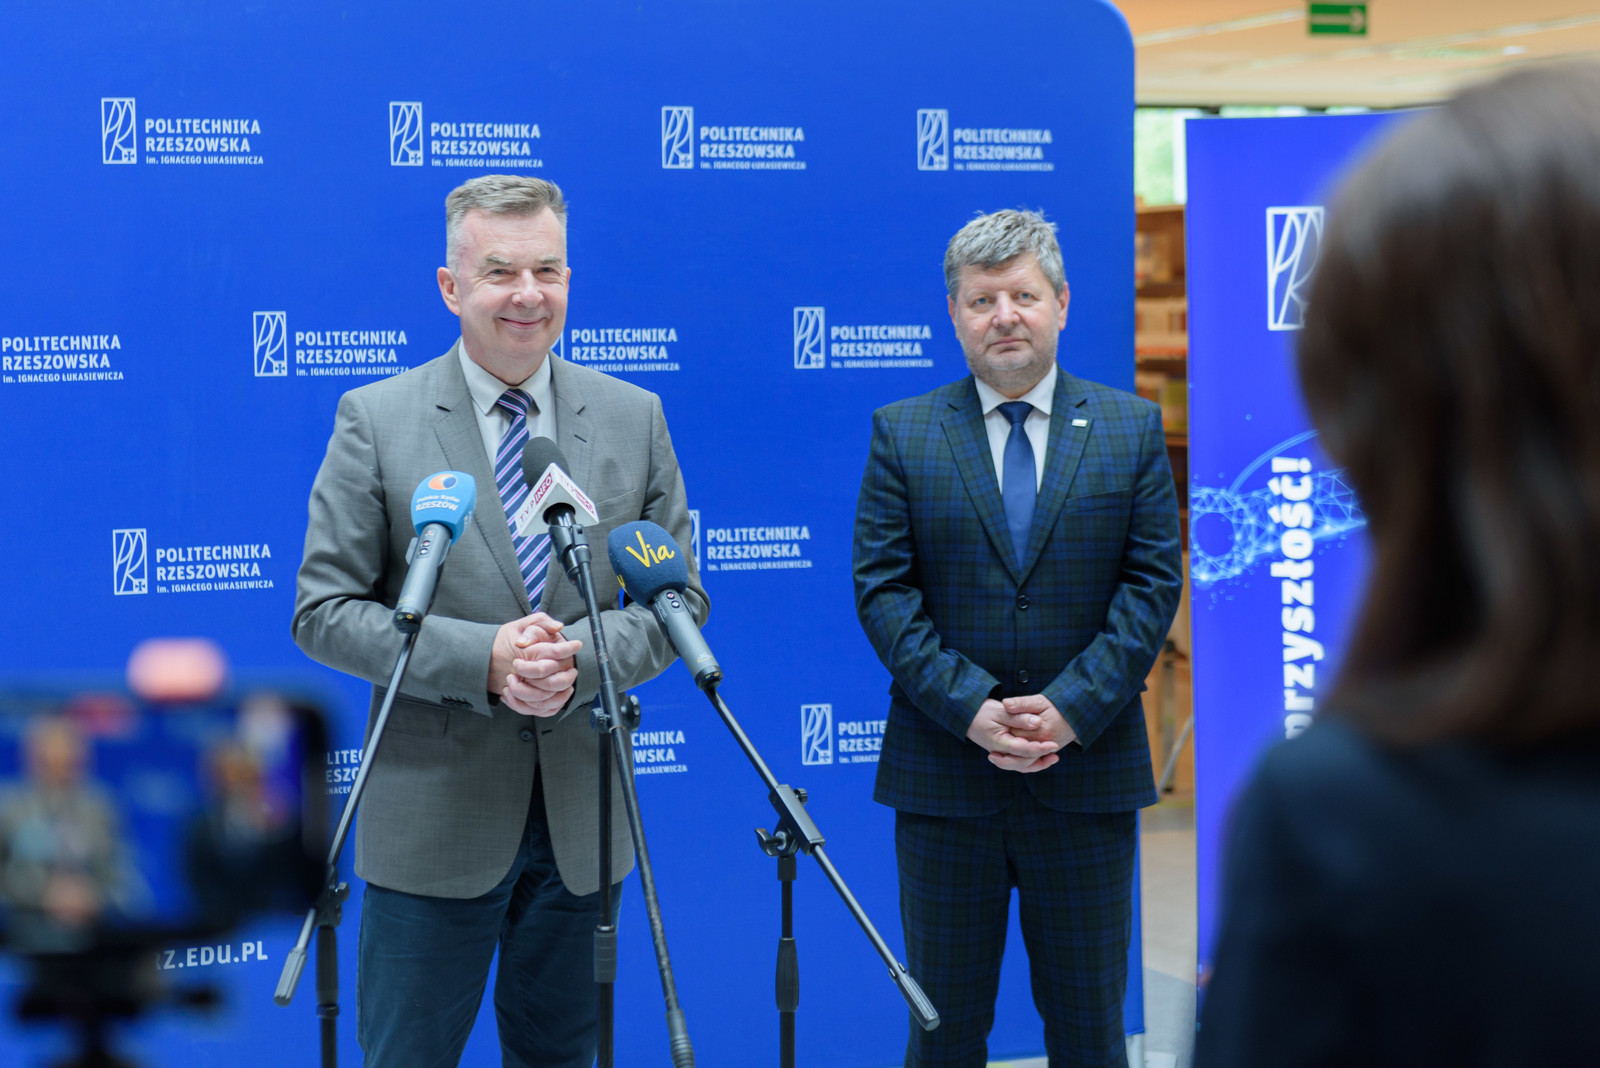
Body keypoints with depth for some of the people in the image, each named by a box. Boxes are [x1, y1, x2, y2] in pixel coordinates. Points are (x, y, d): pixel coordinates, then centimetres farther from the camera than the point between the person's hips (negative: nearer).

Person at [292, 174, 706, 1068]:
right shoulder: (376, 419, -4)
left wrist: (582, 654, -16)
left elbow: (681, 599, 5)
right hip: (432, 818, -3)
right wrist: (481, 659, -20)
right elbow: (324, 612, -6)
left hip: (584, 817, 3)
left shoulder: (635, 418, 5)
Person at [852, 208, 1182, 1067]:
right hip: (944, 773, 0)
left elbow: (1153, 581, -1)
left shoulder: (1132, 428, 5)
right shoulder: (902, 434, 4)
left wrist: (1071, 707, -13)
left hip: (1088, 768, 0)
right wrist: (970, 709, -14)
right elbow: (882, 589, -2)